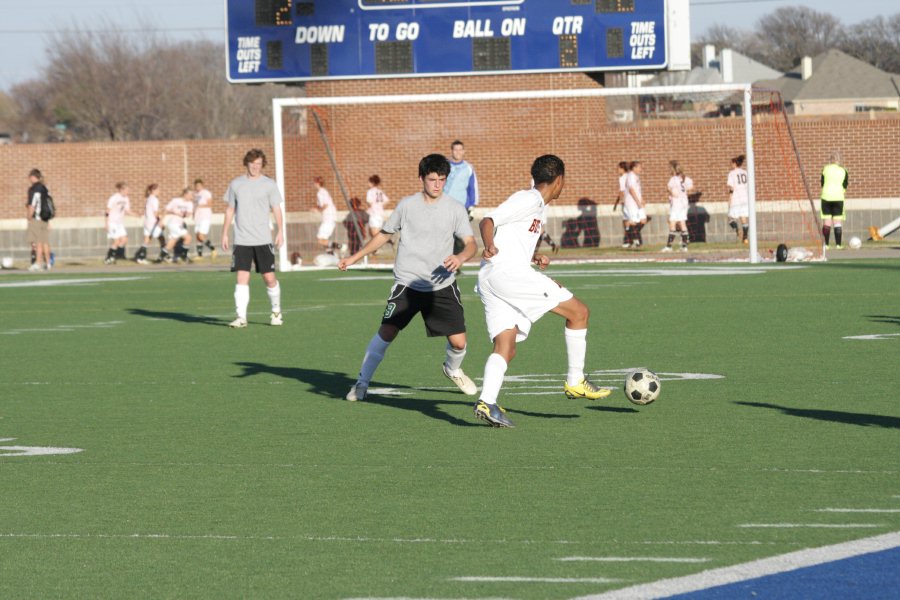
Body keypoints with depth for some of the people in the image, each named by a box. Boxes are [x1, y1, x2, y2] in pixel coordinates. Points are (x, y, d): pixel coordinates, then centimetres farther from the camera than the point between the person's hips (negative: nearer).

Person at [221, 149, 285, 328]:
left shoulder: (269, 185, 3)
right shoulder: (236, 184, 8)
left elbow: (277, 210, 3)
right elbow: (230, 210, 14)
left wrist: (280, 232, -8)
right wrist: (225, 233, 11)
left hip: (263, 239, -1)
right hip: (241, 240, 1)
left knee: (269, 277, 0)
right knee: (242, 277, -7)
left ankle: (276, 312, 21)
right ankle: (241, 317, -8)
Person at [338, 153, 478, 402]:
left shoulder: (455, 209, -1)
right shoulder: (407, 205, 0)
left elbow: (470, 243, -5)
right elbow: (384, 234, 14)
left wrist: (460, 257, -28)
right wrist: (354, 257, 12)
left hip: (442, 286, 1)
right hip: (407, 282, -1)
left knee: (458, 342, -4)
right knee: (386, 332, -13)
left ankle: (453, 369, 32)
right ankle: (362, 383, 3)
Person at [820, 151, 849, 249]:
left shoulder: (825, 169, 2)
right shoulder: (843, 171, 1)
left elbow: (822, 183, 6)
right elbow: (844, 186, 3)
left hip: (826, 197, 0)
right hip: (838, 197, 0)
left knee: (826, 222, 2)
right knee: (838, 222, 2)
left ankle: (826, 244, -1)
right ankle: (838, 244, -3)